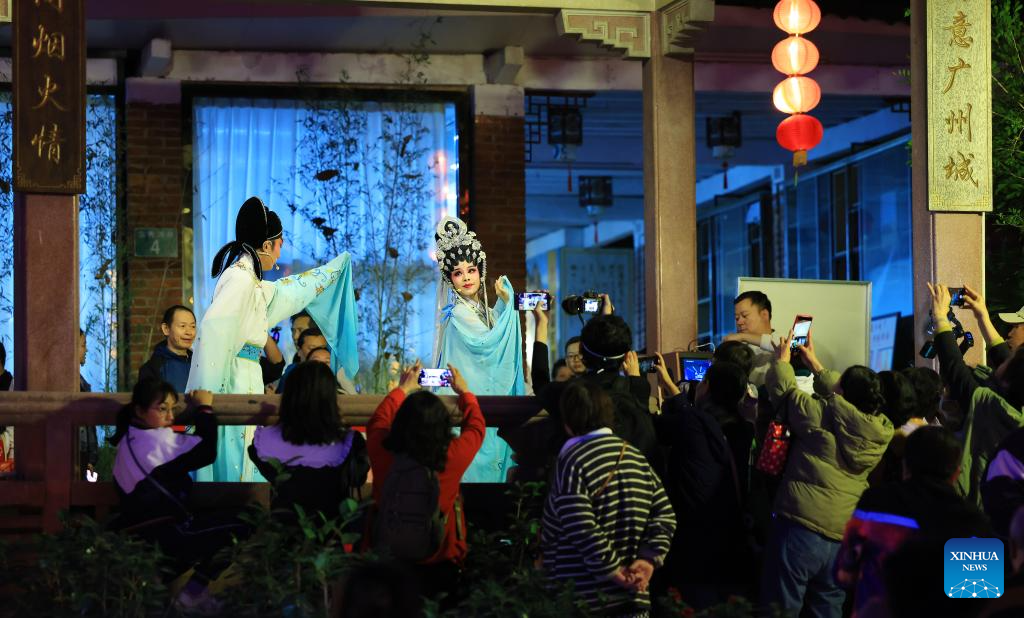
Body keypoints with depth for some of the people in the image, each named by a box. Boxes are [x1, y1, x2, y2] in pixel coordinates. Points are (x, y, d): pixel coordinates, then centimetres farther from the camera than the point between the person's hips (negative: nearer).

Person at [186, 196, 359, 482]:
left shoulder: (250, 280, 17)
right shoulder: (240, 278, -13)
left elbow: (286, 291, 37)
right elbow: (213, 330, -25)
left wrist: (336, 268, 49)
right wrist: (208, 393, -30)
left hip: (246, 382, 10)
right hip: (235, 384, -10)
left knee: (242, 465, 10)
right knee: (232, 468, -8)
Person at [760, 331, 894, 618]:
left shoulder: (822, 415, -10)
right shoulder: (880, 430, 4)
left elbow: (784, 390, 3)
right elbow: (841, 401, 21)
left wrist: (782, 359, 23)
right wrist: (815, 364, 30)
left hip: (801, 529, -6)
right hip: (845, 537, 6)